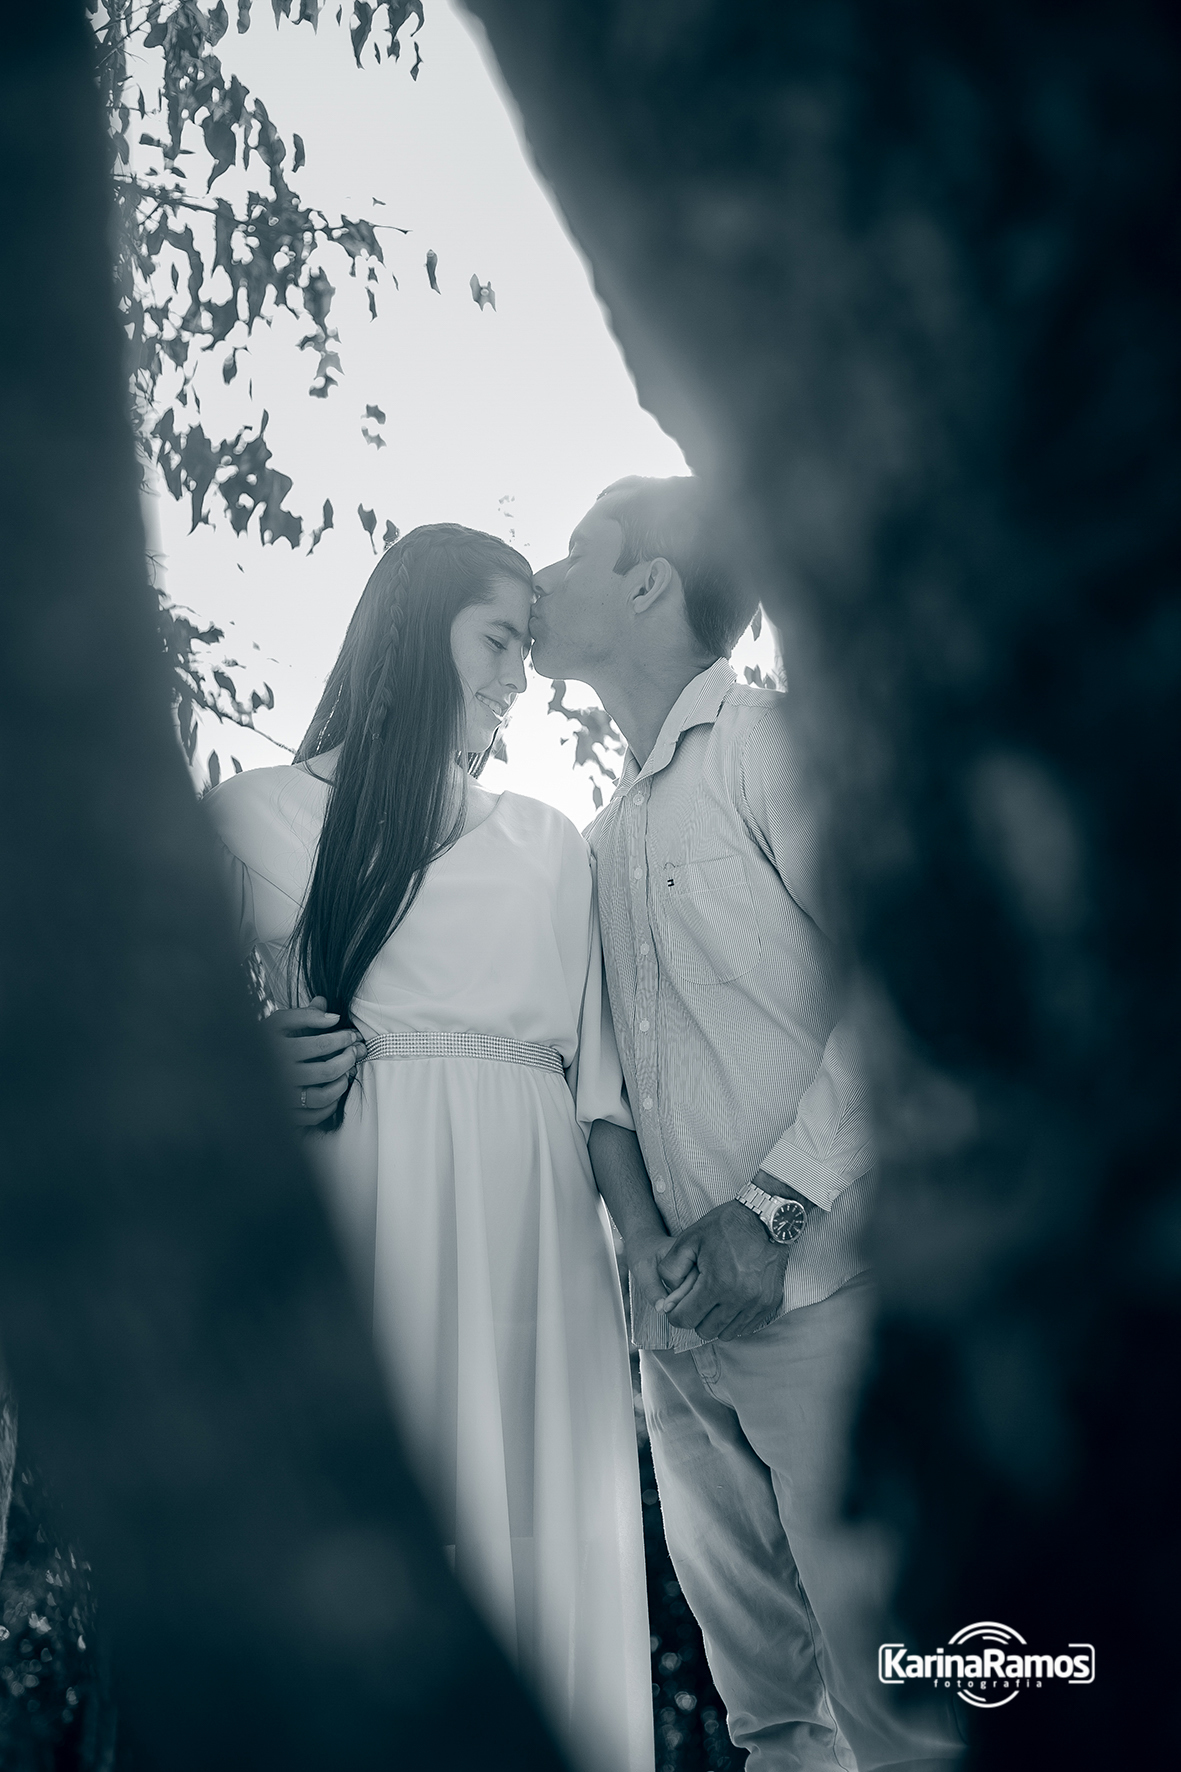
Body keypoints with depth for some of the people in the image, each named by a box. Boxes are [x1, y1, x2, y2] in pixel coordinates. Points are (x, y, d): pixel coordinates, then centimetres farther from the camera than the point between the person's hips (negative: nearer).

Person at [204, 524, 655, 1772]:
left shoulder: (549, 842, 23)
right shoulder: (257, 814, 14)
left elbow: (595, 1061, 14)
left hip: (536, 1231, 3)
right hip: (355, 1210, -2)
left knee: (543, 1538, -5)